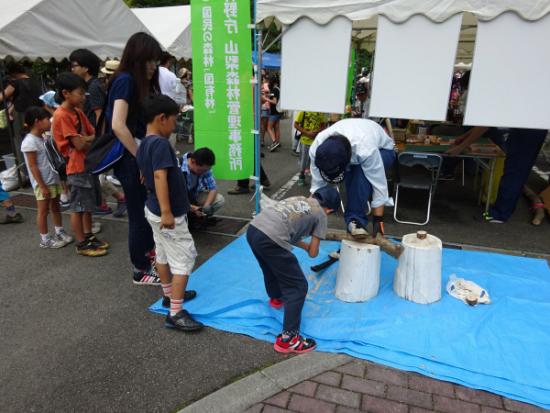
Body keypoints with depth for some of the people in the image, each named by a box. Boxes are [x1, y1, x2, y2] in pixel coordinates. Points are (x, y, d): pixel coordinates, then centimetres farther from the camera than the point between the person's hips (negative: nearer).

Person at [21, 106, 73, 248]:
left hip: (54, 180, 8)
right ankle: (45, 239, 12)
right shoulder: (30, 142, -17)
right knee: (43, 211, 2)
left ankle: (59, 232, 30)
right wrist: (42, 186, -19)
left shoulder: (44, 138, 9)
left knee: (55, 207, 17)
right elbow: (33, 167, -18)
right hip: (42, 183, -8)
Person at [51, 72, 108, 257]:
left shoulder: (77, 112, 9)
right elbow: (79, 144, -20)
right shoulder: (62, 115, -17)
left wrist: (87, 139, -11)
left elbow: (93, 134, 8)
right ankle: (81, 244, 14)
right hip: (77, 167, -8)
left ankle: (89, 236, 29)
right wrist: (92, 138, -4)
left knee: (88, 205, 16)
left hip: (86, 164, 8)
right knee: (78, 207, 3)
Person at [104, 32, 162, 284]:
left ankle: (148, 252, 43)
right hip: (131, 160, -8)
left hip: (141, 156, 8)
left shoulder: (142, 82, 11)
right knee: (139, 214, 3)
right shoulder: (125, 80, -15)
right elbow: (118, 126, -25)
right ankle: (141, 271, 20)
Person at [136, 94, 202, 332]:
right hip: (168, 214, -10)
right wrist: (166, 212, -35)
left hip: (153, 210, 10)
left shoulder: (143, 145, 7)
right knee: (184, 259, -4)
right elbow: (160, 176, -32)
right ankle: (176, 314, 1)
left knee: (163, 254, 22)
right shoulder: (160, 144, -23)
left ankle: (169, 293, 40)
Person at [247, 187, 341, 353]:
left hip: (253, 229, 8)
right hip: (270, 240, -8)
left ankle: (276, 298, 62)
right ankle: (288, 339, 6)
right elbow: (313, 253, 15)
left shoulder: (298, 199, 29)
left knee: (271, 266, 36)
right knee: (298, 287, 5)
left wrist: (306, 245, 34)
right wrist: (310, 248, 37)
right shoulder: (320, 215, 11)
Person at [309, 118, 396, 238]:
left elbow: (378, 184, -35)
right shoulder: (316, 148, -33)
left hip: (381, 149, -5)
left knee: (361, 176, -34)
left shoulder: (366, 150, -45)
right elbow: (317, 184, -21)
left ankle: (356, 219, -23)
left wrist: (378, 219, -31)